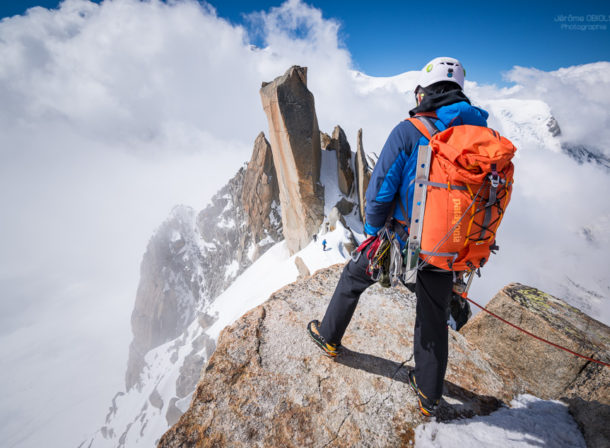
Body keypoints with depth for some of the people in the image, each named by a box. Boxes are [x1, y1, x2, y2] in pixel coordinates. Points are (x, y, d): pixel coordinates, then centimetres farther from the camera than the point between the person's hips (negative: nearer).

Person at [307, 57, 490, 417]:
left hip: (401, 240, -4)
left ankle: (329, 336, 41)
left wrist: (372, 231, 1)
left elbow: (381, 190, -16)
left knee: (353, 277, 22)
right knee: (434, 318, 19)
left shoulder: (408, 132, -16)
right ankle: (430, 397, 37)